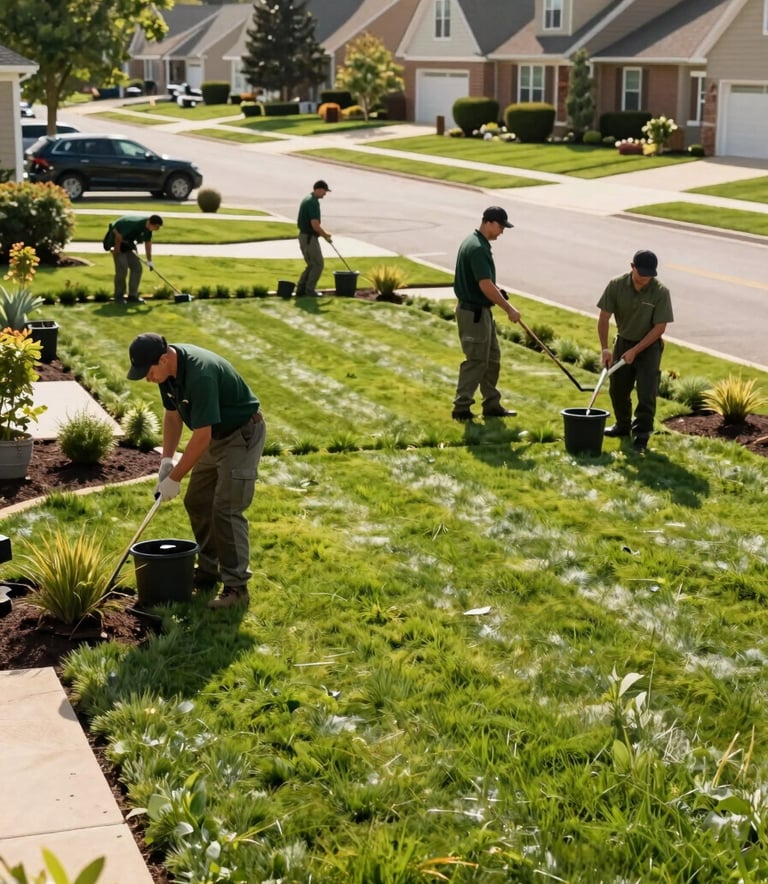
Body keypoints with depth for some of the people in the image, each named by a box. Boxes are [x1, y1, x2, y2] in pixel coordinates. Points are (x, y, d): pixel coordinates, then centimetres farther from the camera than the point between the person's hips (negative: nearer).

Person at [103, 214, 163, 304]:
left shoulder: (147, 227, -7)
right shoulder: (135, 224, -34)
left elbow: (148, 242, 7)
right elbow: (118, 234, -30)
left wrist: (149, 261, 9)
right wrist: (117, 249, -18)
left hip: (128, 243, 8)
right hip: (117, 241, -8)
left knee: (137, 268, 0)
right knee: (122, 269, -14)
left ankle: (133, 295, 5)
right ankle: (119, 296, -1)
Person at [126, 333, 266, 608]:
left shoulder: (200, 374, -34)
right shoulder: (169, 369, -7)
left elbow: (201, 437, -30)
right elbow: (173, 414, 8)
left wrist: (175, 478, -22)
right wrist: (166, 460, -1)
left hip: (243, 434, -9)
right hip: (216, 435, 9)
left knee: (226, 510, -12)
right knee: (197, 502, 10)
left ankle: (236, 586, -6)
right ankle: (208, 572, 23)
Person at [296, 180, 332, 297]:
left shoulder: (307, 199, 13)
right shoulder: (313, 202, -20)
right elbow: (315, 225, -23)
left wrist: (324, 233, 17)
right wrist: (325, 235, -8)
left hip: (304, 236, 10)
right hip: (310, 238, -10)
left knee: (311, 265, 17)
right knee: (318, 264, 1)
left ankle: (301, 289, 15)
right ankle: (310, 290, 5)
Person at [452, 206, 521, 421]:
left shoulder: (477, 243, 11)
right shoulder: (477, 248, -21)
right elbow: (485, 286, -24)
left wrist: (497, 289, 6)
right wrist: (509, 309, -18)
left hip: (480, 310, 10)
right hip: (473, 312, -10)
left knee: (492, 358, 14)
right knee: (476, 361, -4)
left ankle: (492, 405, 21)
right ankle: (461, 408, 2)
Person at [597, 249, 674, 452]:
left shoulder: (660, 292, -21)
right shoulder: (616, 285, -15)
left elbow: (660, 327, -18)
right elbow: (604, 317, -10)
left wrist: (635, 350, -21)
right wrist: (605, 348, -18)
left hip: (648, 346, -3)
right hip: (623, 341, 3)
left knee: (646, 393, -9)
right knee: (617, 388, 12)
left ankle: (641, 434, 0)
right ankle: (623, 425, 33)